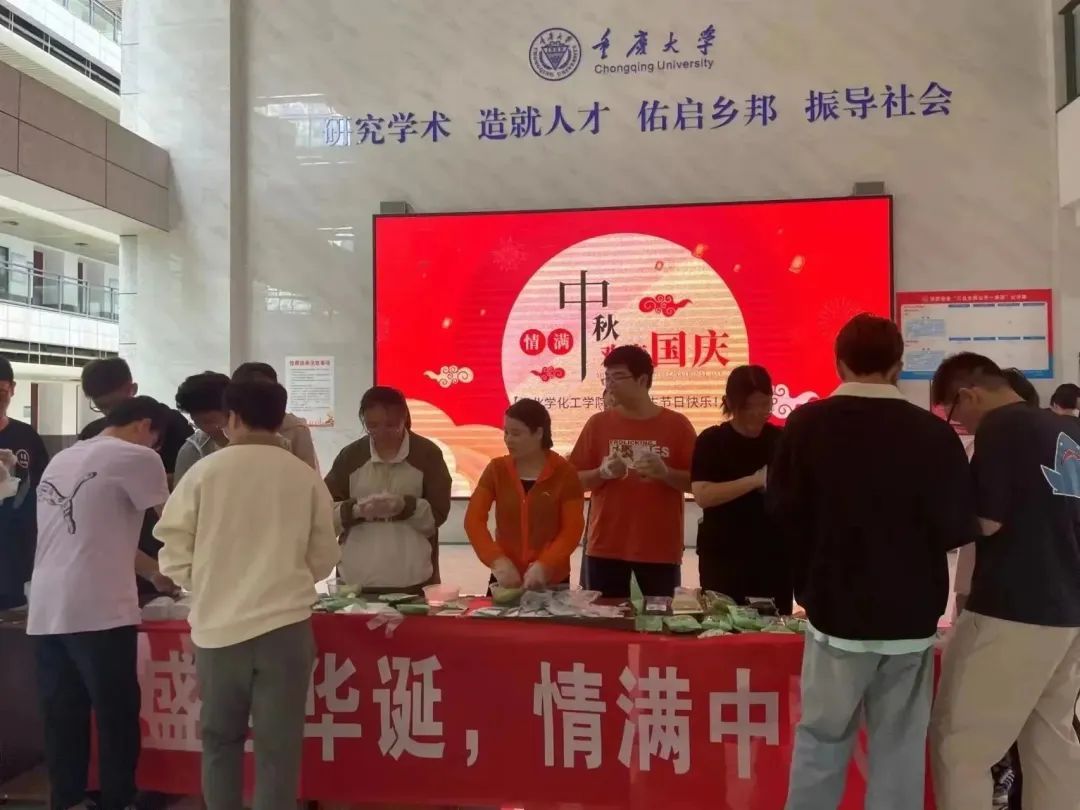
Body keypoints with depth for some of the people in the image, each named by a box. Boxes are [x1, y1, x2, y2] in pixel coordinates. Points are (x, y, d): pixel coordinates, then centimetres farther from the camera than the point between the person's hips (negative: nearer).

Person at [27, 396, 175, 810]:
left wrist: (153, 572, 28)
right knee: (117, 717, 4)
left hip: (45, 612, 8)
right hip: (98, 612, -7)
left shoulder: (61, 459, 18)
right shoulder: (136, 457, -5)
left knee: (62, 719, 13)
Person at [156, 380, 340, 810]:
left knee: (220, 738, 19)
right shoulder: (306, 477, -1)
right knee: (278, 745, 8)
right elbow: (323, 559, 5)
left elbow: (174, 553, 1)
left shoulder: (204, 471, -4)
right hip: (284, 624, 0)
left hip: (218, 624, 1)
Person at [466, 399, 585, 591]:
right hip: (506, 578, 2)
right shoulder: (497, 469, 1)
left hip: (552, 581, -2)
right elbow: (474, 519, -5)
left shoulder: (564, 473, -5)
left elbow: (572, 530, -8)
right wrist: (498, 560, -19)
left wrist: (544, 565, -22)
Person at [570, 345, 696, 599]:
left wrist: (665, 472, -18)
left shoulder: (677, 424, -1)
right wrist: (602, 473, -13)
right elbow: (576, 480, 6)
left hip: (661, 548, -1)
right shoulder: (598, 423, 3)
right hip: (605, 545, 2)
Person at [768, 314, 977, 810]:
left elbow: (783, 512, -4)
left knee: (820, 740, 12)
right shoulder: (934, 433, -8)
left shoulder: (806, 425, -8)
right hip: (911, 617, 0)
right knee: (899, 748, 11)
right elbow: (959, 528, -3)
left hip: (835, 611, 0)